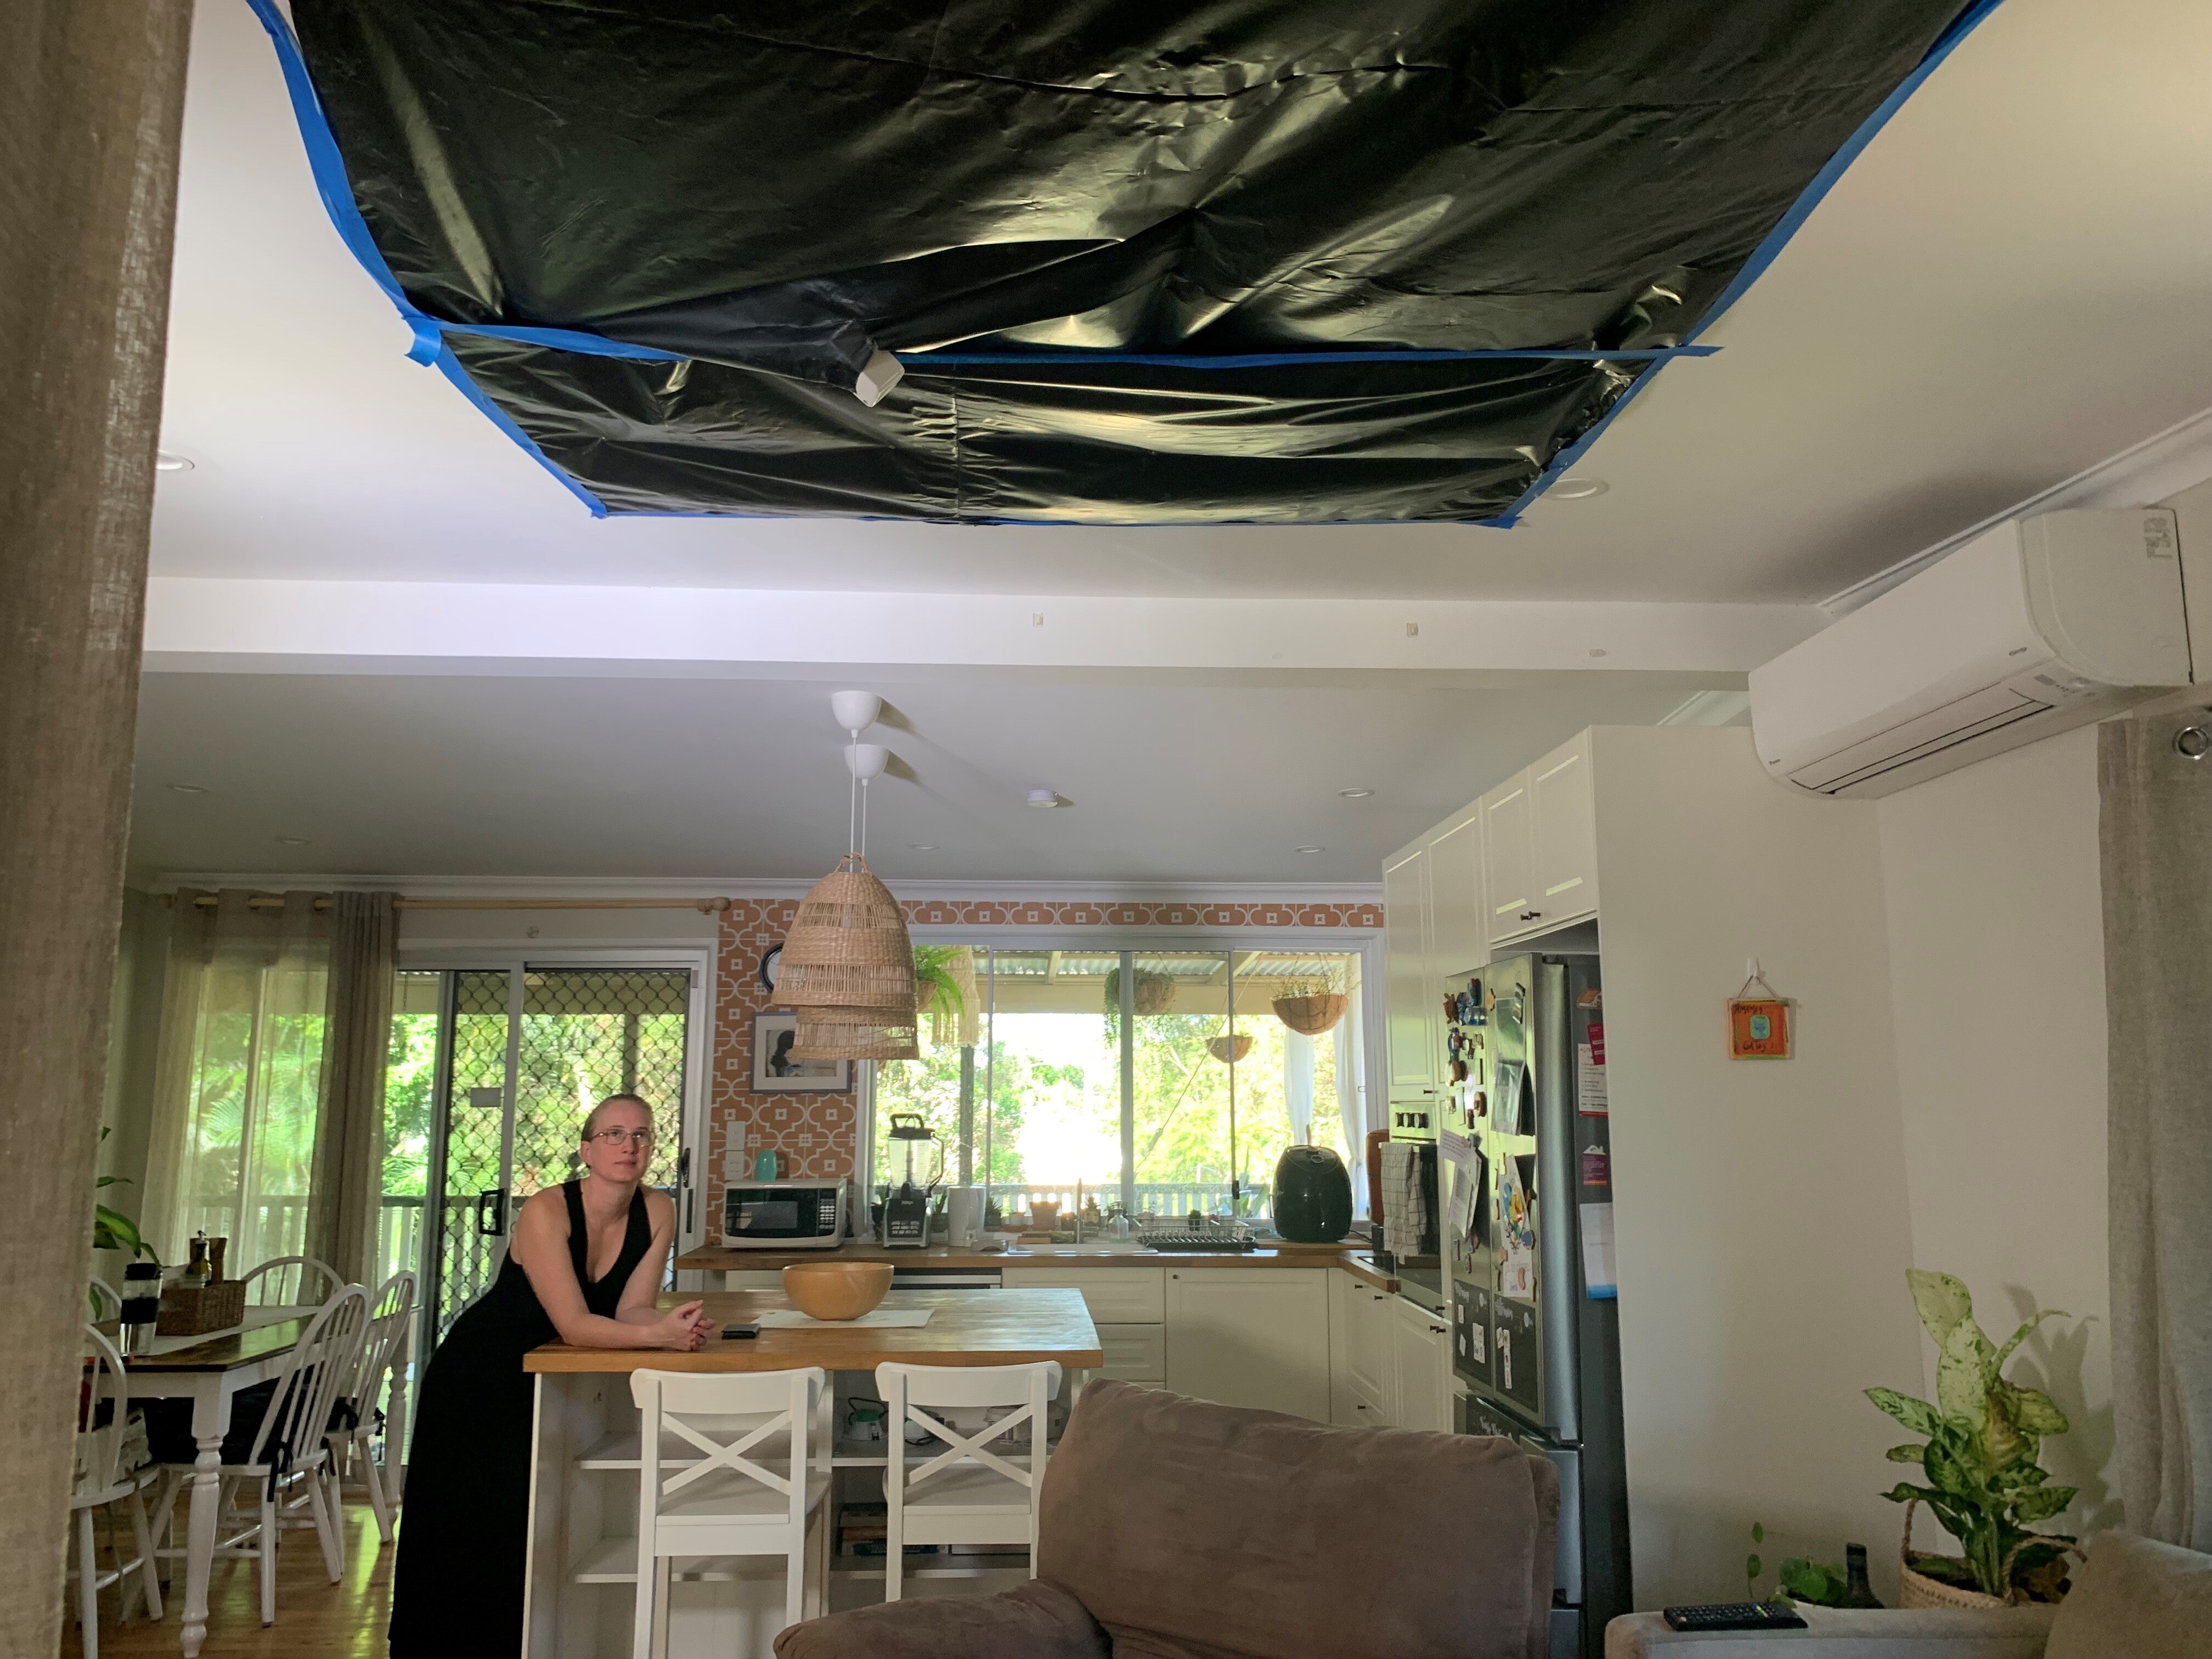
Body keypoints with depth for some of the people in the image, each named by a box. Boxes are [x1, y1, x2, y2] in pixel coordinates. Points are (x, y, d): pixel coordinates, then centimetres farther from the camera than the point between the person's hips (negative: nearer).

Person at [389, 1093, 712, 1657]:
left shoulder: (657, 1212, -13)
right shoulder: (547, 1211, -28)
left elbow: (632, 1310, -13)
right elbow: (573, 1324, -33)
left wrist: (672, 1327, -35)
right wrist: (658, 1335, -46)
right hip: (481, 1380, -4)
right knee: (474, 1531, 2)